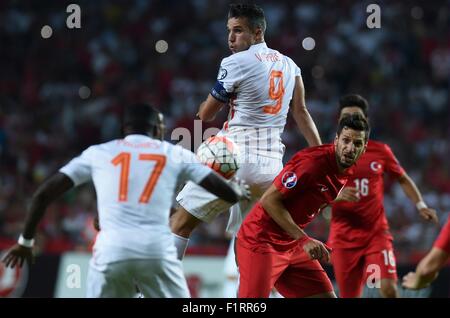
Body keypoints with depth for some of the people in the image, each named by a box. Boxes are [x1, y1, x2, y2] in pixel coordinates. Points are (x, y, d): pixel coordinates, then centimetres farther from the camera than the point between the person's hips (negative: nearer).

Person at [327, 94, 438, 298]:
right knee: (349, 295, 3)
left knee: (389, 288, -18)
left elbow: (403, 179, 15)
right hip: (343, 239, 0)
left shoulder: (380, 151, 2)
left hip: (377, 233, 0)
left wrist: (420, 205, 3)